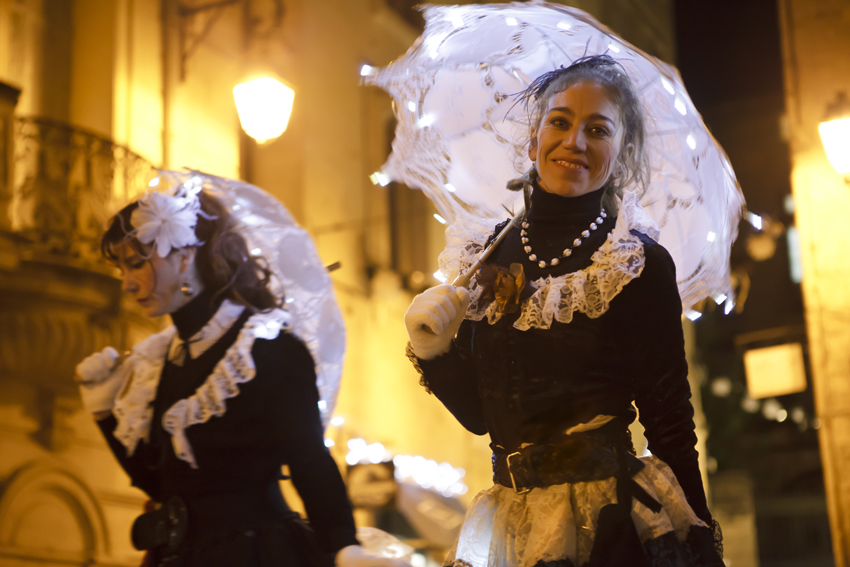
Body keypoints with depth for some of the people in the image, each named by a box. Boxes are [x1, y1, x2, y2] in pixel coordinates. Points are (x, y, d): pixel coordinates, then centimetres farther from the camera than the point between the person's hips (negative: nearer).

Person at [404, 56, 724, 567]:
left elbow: (671, 425, -8)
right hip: (510, 522, 4)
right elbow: (477, 414, 9)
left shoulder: (640, 265, -7)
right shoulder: (486, 259, 4)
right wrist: (432, 351, -8)